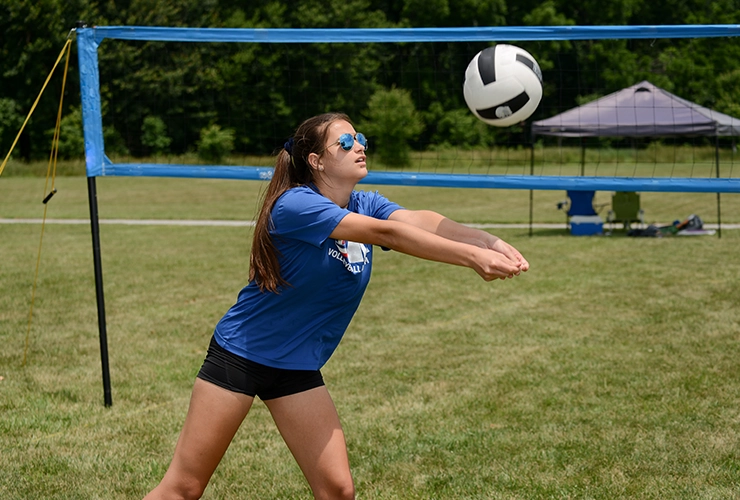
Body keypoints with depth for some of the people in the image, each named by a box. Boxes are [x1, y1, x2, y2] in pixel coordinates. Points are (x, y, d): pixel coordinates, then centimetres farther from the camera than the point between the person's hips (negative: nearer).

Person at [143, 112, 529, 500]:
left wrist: (489, 243, -40)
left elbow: (421, 221, -21)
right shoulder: (294, 204, -22)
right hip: (239, 354, -6)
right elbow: (386, 233, -33)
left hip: (298, 367, 6)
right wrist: (472, 257, -40)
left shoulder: (366, 205, -1)